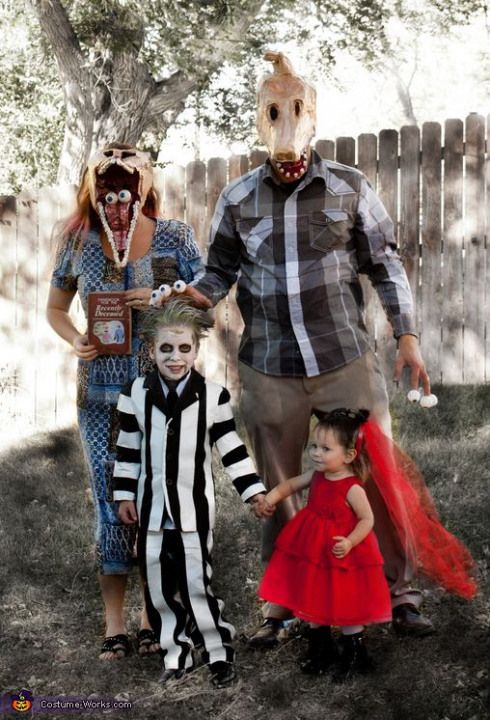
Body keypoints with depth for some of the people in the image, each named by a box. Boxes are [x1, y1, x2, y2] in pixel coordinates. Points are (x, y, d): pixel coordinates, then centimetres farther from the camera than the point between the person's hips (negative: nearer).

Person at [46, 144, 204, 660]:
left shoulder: (175, 238, -1)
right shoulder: (79, 241, 3)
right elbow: (56, 308, 14)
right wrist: (75, 341, -7)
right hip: (102, 392, 1)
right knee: (111, 503, 3)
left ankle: (153, 616, 17)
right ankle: (114, 622, 13)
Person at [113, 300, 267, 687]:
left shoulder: (214, 396, -6)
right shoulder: (135, 394, -2)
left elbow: (231, 448, 0)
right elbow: (128, 450, 6)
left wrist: (253, 490, -3)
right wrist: (125, 495, 4)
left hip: (194, 511, -2)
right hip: (152, 511, 3)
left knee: (198, 584, -2)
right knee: (160, 589, 8)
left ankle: (220, 653, 14)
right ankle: (176, 656, 22)